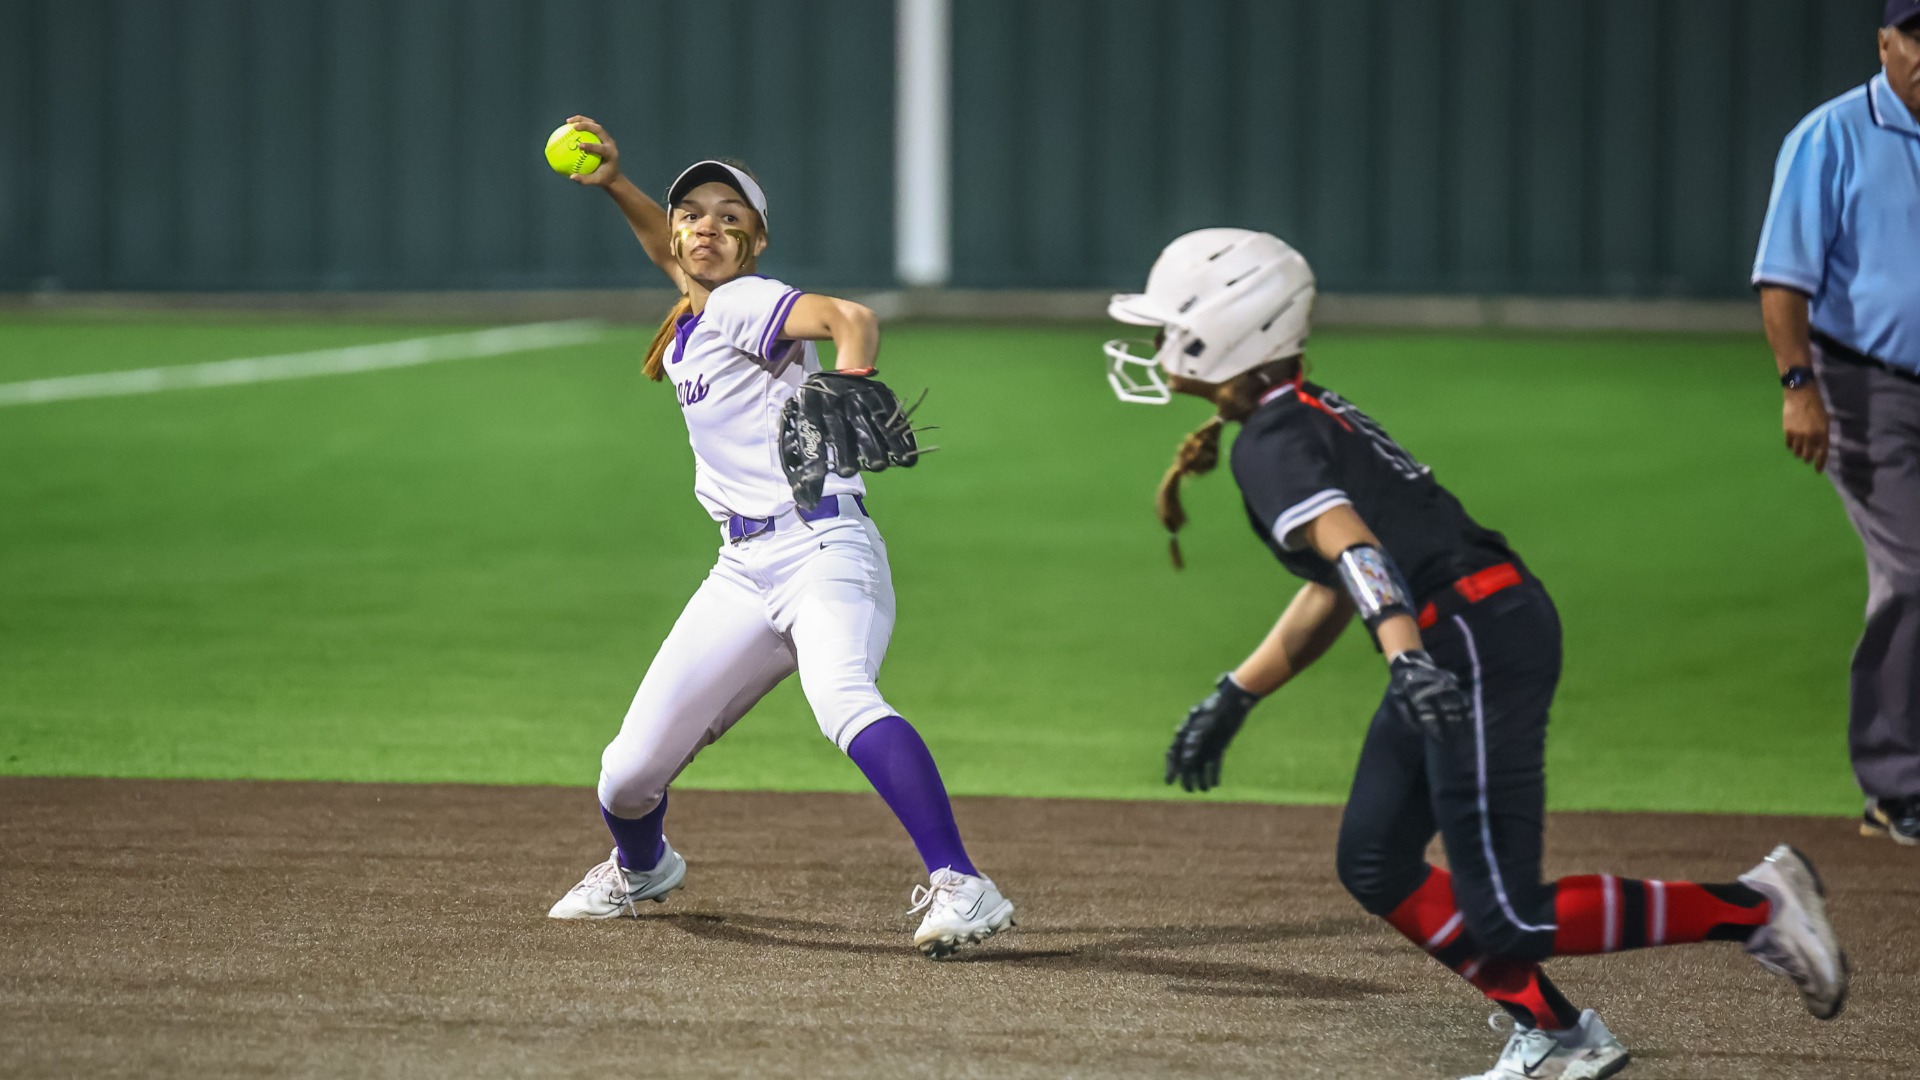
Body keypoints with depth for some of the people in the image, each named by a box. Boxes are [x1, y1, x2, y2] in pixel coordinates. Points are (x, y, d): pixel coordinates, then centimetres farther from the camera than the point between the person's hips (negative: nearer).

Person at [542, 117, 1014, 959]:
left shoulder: (742, 304, -7)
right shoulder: (691, 324, 16)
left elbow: (850, 317, -26)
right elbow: (673, 254, 37)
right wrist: (614, 185, 21)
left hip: (822, 548, -8)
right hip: (745, 567, 8)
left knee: (843, 699, -38)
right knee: (628, 774, 7)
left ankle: (960, 888, -46)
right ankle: (640, 869, 41)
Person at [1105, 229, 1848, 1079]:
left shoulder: (1274, 444, -10)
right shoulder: (1309, 419, 20)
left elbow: (1351, 546, -29)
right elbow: (1330, 594, 29)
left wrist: (1405, 652, -44)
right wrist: (1232, 700, 32)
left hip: (1478, 640, -10)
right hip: (1452, 649, 10)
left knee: (1503, 919, -10)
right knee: (1376, 866, 15)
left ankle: (1755, 906, -5)